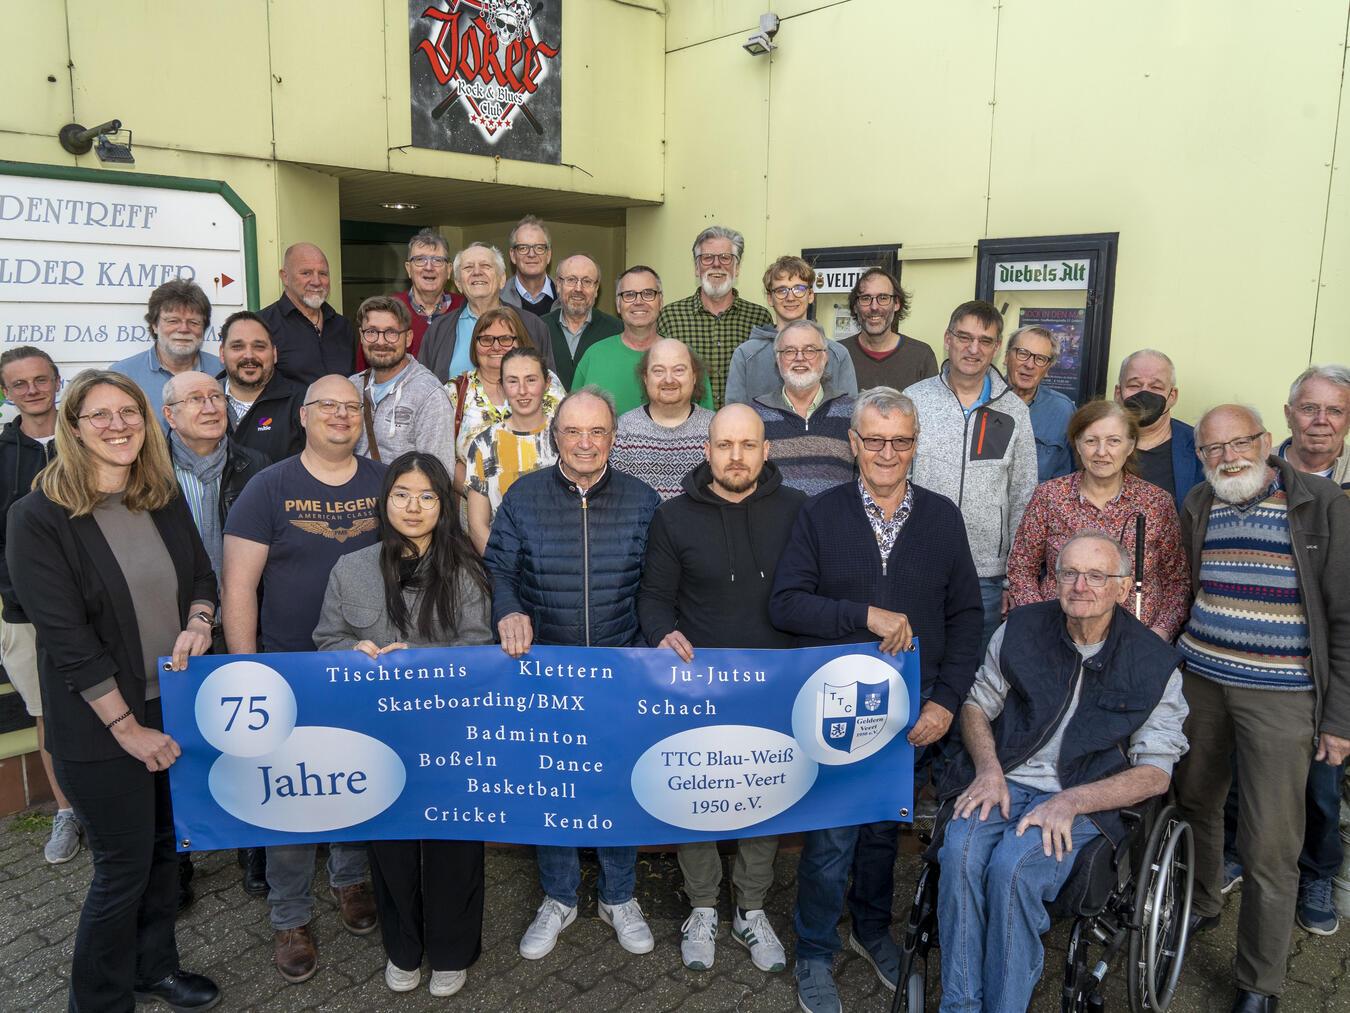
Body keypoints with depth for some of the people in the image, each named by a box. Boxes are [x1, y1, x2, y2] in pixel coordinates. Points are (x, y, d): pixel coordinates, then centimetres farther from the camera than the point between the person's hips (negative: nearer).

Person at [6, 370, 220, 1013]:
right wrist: (129, 728, -16)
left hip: (177, 702, 6)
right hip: (98, 726, -5)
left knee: (166, 846, 19)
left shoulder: (165, 500, 3)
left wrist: (197, 624, -10)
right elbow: (68, 640, -17)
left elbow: (202, 575, 12)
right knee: (123, 866, 7)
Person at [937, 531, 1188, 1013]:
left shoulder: (1155, 665, -1)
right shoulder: (1021, 629, 5)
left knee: (1011, 869, -32)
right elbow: (976, 704, 14)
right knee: (959, 856, -29)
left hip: (1085, 799, -2)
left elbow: (1155, 772, -1)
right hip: (1002, 782, 2)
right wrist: (989, 770, -5)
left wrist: (1072, 801, -15)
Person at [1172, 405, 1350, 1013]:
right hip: (1198, 682, 5)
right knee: (1193, 801, 18)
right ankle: (1200, 905, 44)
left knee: (1269, 847, -2)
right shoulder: (1197, 506, 6)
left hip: (1281, 695, -4)